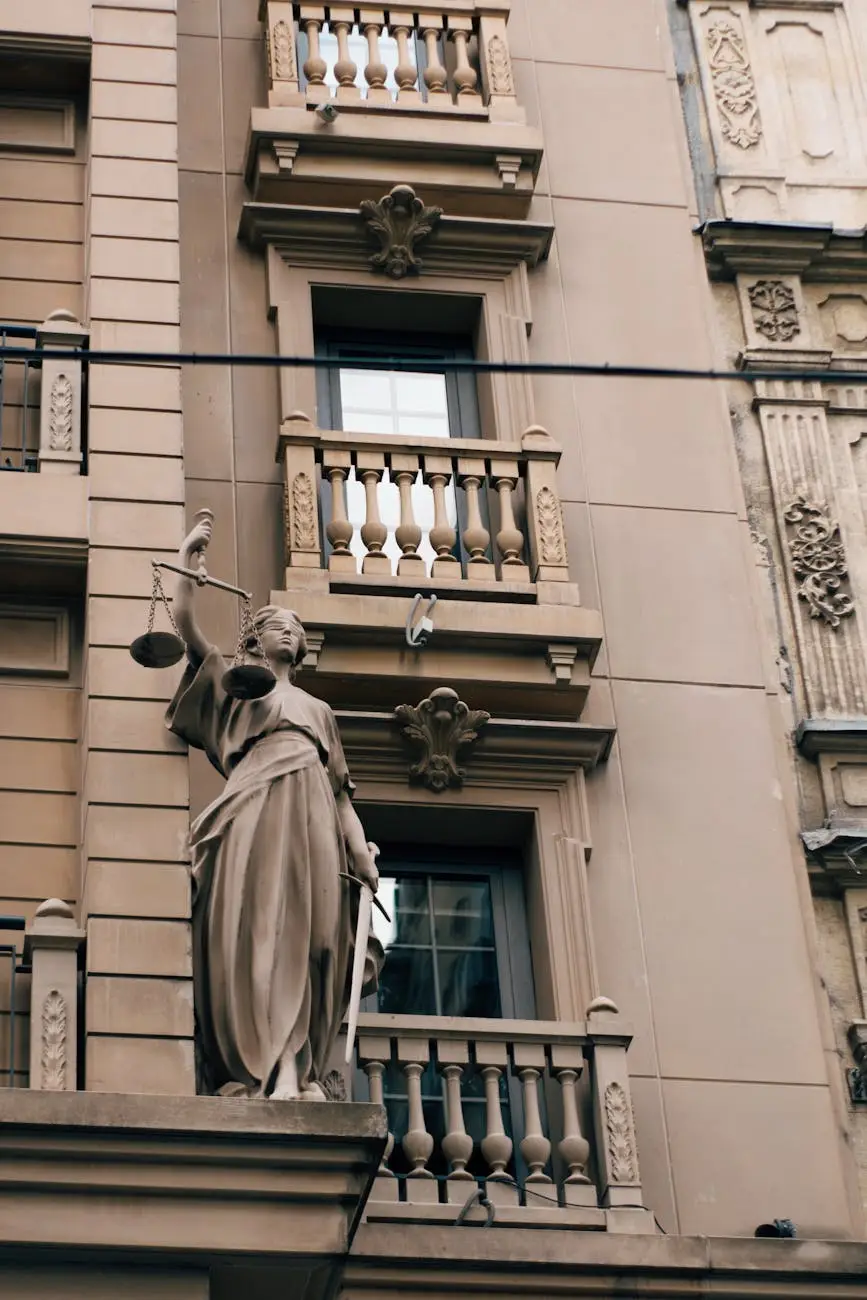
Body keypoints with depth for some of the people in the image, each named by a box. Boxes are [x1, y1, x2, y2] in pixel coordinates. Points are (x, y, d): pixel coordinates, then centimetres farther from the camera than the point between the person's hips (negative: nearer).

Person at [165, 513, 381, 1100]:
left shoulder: (318, 708, 33)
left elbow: (340, 789, 23)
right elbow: (185, 622, 10)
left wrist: (362, 852, 9)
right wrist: (189, 559, 4)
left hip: (314, 817, 4)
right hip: (259, 808, -3)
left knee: (309, 932, -11)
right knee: (258, 925, -18)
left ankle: (296, 1068, -20)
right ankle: (260, 1068, -26)